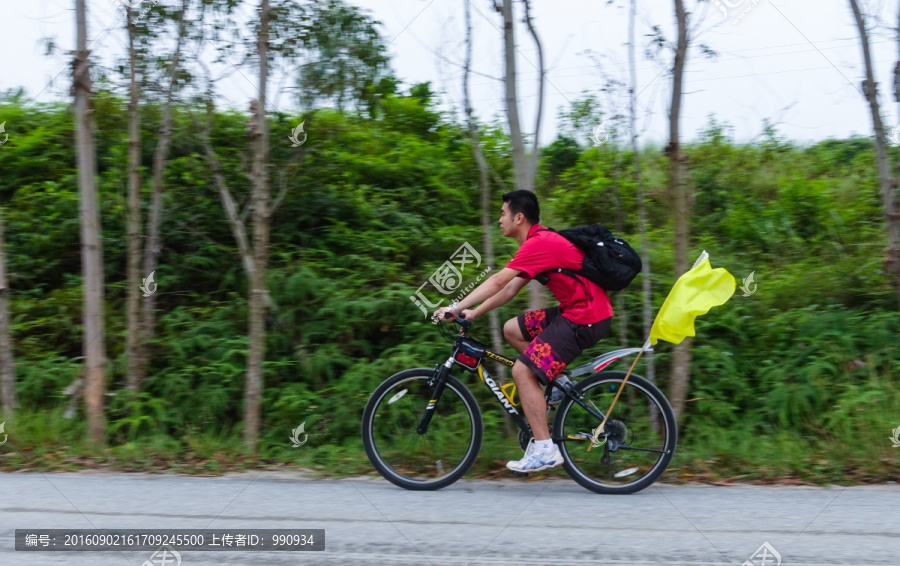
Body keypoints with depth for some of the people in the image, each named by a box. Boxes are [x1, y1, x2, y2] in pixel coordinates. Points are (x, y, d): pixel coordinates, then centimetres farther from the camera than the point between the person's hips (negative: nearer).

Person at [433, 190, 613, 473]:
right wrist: (473, 313, 11)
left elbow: (497, 282, -20)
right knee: (511, 330, 15)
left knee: (522, 371, -13)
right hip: (575, 310, 10)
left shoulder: (538, 244, -15)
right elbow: (510, 289, 16)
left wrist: (456, 307, -18)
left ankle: (544, 450, -11)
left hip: (586, 318, -10)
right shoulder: (542, 241, 17)